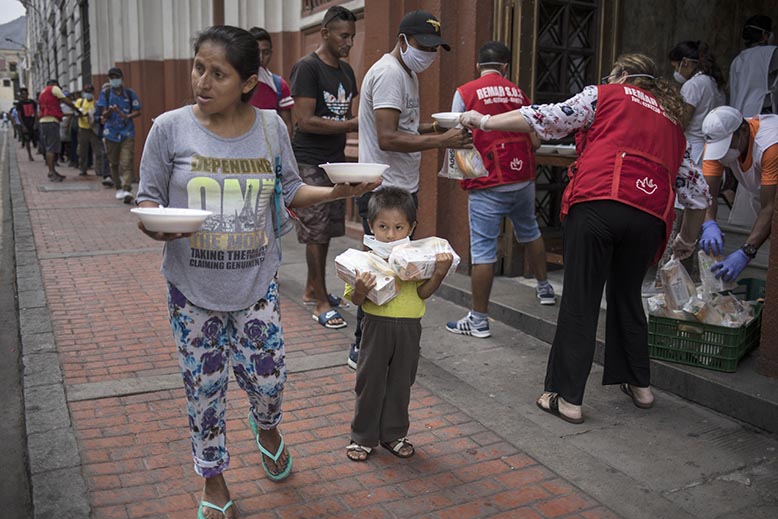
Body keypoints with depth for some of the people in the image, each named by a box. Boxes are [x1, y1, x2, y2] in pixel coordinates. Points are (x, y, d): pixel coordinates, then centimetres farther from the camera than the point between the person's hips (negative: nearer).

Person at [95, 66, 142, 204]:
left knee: (126, 163, -12)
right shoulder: (105, 94, 7)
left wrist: (127, 116, -13)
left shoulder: (130, 93, 6)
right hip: (111, 133, 2)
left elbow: (137, 111, 7)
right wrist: (110, 111, -21)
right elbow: (103, 114, 2)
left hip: (127, 132, -2)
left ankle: (127, 190, -20)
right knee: (114, 163, 9)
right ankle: (119, 188, 23)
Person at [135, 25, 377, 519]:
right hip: (193, 285, -1)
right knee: (204, 386, 10)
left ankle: (267, 429, 48)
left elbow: (290, 189, 7)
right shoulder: (170, 128, -10)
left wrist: (336, 191, -10)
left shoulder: (271, 126, -4)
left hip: (257, 282, 1)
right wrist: (154, 224, -25)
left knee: (267, 376, 9)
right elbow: (148, 197, -3)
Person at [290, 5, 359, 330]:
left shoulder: (346, 71, 13)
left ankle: (311, 289, 28)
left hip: (336, 160, 8)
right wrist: (354, 124, -19)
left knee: (326, 230, 13)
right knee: (316, 231, -3)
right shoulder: (307, 67, -12)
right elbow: (305, 121, -19)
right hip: (310, 163, -8)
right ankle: (321, 304, 4)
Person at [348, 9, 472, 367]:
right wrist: (441, 141, -25)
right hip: (383, 190, -10)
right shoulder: (389, 73, -15)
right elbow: (388, 138, -24)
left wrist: (432, 126, 6)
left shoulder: (406, 72, 18)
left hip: (401, 188, 11)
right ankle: (362, 349, 7)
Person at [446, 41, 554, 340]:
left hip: (487, 184, -4)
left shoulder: (465, 93, -2)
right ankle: (544, 288, 42)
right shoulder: (519, 94, 8)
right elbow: (534, 143, 6)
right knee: (529, 231, 27)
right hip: (523, 179, 5)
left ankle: (479, 320, 4)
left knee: (483, 249, -1)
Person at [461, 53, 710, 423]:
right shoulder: (673, 122, 28)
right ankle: (639, 385, 32)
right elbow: (697, 193, 27)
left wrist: (483, 121, 13)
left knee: (580, 302, -1)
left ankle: (567, 397, 2)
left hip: (598, 203, -5)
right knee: (627, 296, 23)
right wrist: (688, 239, 41)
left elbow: (548, 118, 6)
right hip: (649, 216, 5)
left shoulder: (607, 95, 15)